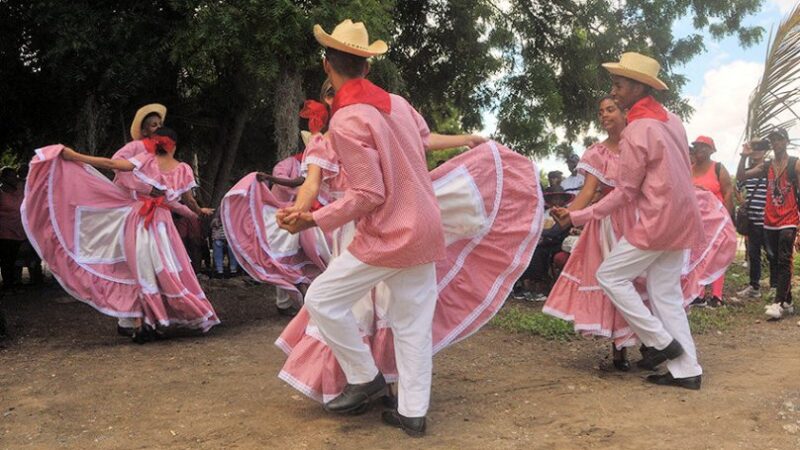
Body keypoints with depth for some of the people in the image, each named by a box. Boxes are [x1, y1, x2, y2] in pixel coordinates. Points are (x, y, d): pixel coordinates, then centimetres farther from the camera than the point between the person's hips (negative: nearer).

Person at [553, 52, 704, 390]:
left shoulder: (637, 130, -16)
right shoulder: (671, 120, 9)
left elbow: (625, 192, -15)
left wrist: (578, 216, -10)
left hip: (654, 222, -9)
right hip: (678, 218, 9)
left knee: (610, 276, 3)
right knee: (666, 292, 11)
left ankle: (660, 341, 6)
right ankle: (686, 370, 12)